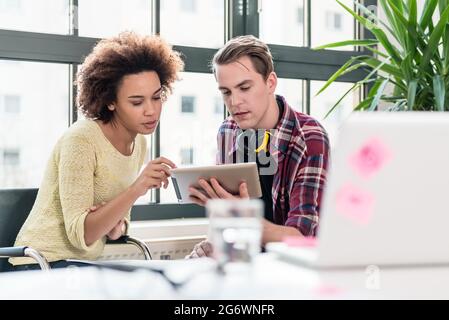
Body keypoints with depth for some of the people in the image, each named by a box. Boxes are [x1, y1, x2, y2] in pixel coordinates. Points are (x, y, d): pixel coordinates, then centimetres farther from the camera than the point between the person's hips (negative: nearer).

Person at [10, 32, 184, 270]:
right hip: (45, 265, -7)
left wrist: (117, 227, -11)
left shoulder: (138, 143, 4)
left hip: (86, 264, 7)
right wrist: (137, 188, -33)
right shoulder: (80, 141, -18)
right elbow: (80, 234, -23)